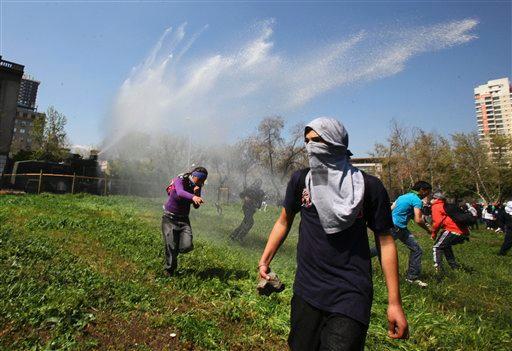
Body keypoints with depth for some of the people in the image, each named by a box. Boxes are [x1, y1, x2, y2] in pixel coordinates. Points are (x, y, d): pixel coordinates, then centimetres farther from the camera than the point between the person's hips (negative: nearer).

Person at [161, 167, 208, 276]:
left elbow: (196, 206, -1)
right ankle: (170, 272, 20)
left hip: (184, 219, 4)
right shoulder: (180, 180, -16)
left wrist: (197, 193, -19)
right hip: (170, 218, -4)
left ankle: (175, 250, 23)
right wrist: (193, 197, -58)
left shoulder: (197, 187, 1)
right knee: (171, 247, -5)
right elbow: (180, 192, -39)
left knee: (187, 246, -13)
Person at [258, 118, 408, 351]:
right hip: (306, 288, 3)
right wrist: (265, 260, 2)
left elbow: (384, 240, -2)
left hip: (350, 292, -2)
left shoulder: (369, 187, -7)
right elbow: (284, 222, 11)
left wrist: (394, 302, -2)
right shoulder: (300, 180, -1)